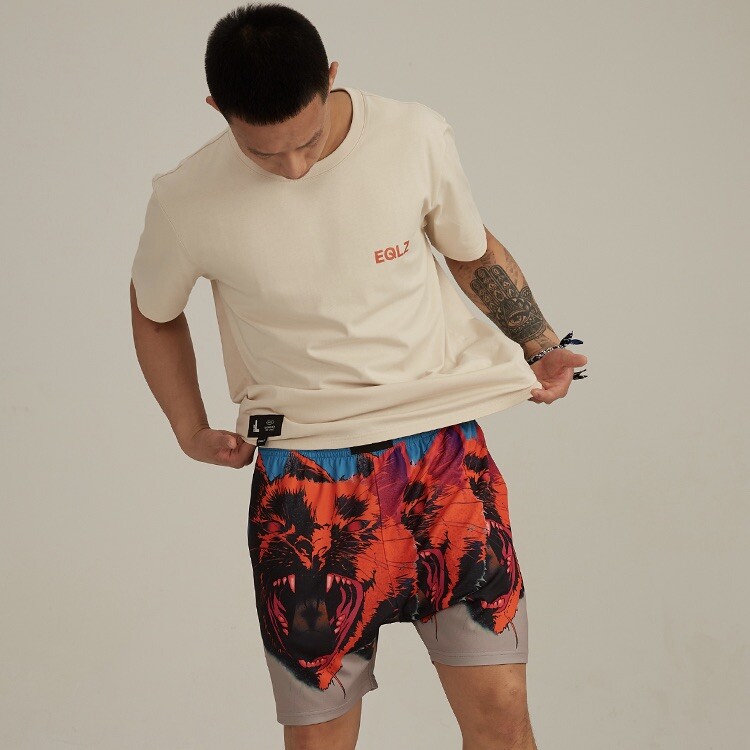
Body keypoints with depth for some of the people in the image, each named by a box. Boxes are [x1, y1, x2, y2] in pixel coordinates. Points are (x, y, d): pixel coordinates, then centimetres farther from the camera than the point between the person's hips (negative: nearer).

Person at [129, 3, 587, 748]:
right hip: (304, 483, 0)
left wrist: (542, 345, 5)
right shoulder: (188, 202, -10)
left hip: (443, 449, 1)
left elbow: (473, 251, 12)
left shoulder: (417, 136, -8)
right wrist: (191, 434, 8)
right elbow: (154, 314, 12)